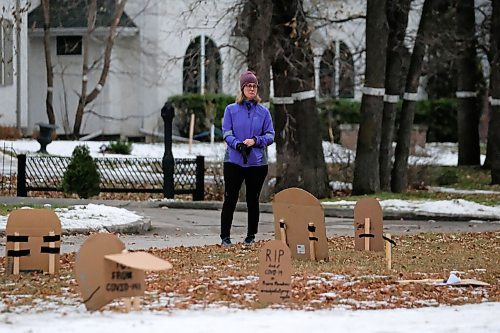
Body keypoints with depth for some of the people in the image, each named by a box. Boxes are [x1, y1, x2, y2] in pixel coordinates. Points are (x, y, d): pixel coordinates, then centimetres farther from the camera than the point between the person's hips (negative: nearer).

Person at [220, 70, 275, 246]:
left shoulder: (263, 111, 6)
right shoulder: (231, 110, 3)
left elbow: (270, 135, 5)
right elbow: (226, 133, -2)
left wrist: (255, 141, -14)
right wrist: (237, 144, -20)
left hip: (257, 163, 1)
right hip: (234, 161, -1)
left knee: (253, 200, 7)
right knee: (230, 199, -3)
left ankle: (251, 235, 16)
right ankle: (225, 236, 1)